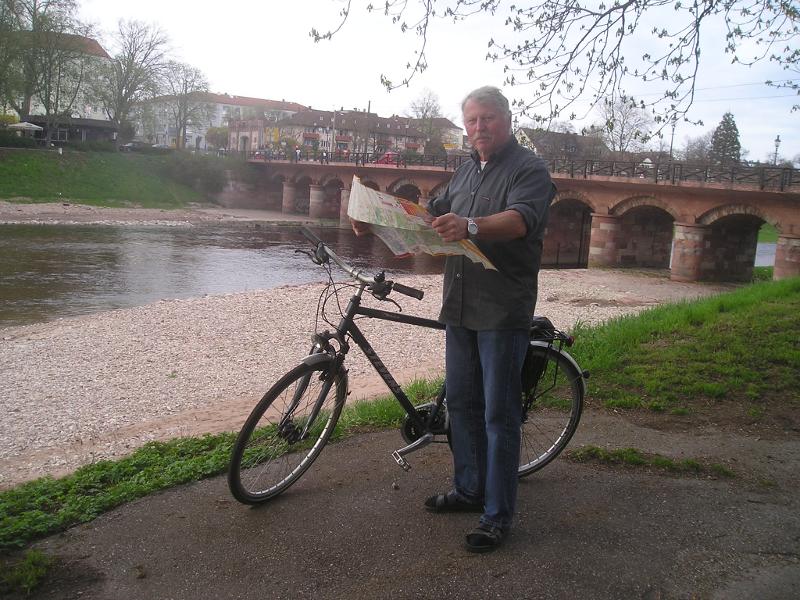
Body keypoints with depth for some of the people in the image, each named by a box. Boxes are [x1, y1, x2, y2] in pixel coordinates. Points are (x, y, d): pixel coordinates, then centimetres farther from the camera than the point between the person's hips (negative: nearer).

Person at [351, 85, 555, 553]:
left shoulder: (529, 169, -8)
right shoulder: (466, 172, 18)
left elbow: (522, 218, -26)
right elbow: (434, 213, 24)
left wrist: (471, 226, -44)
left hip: (503, 311, -8)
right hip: (460, 305, 8)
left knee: (499, 413, -2)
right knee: (462, 403, 16)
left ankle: (498, 515, 8)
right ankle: (469, 491, 31)